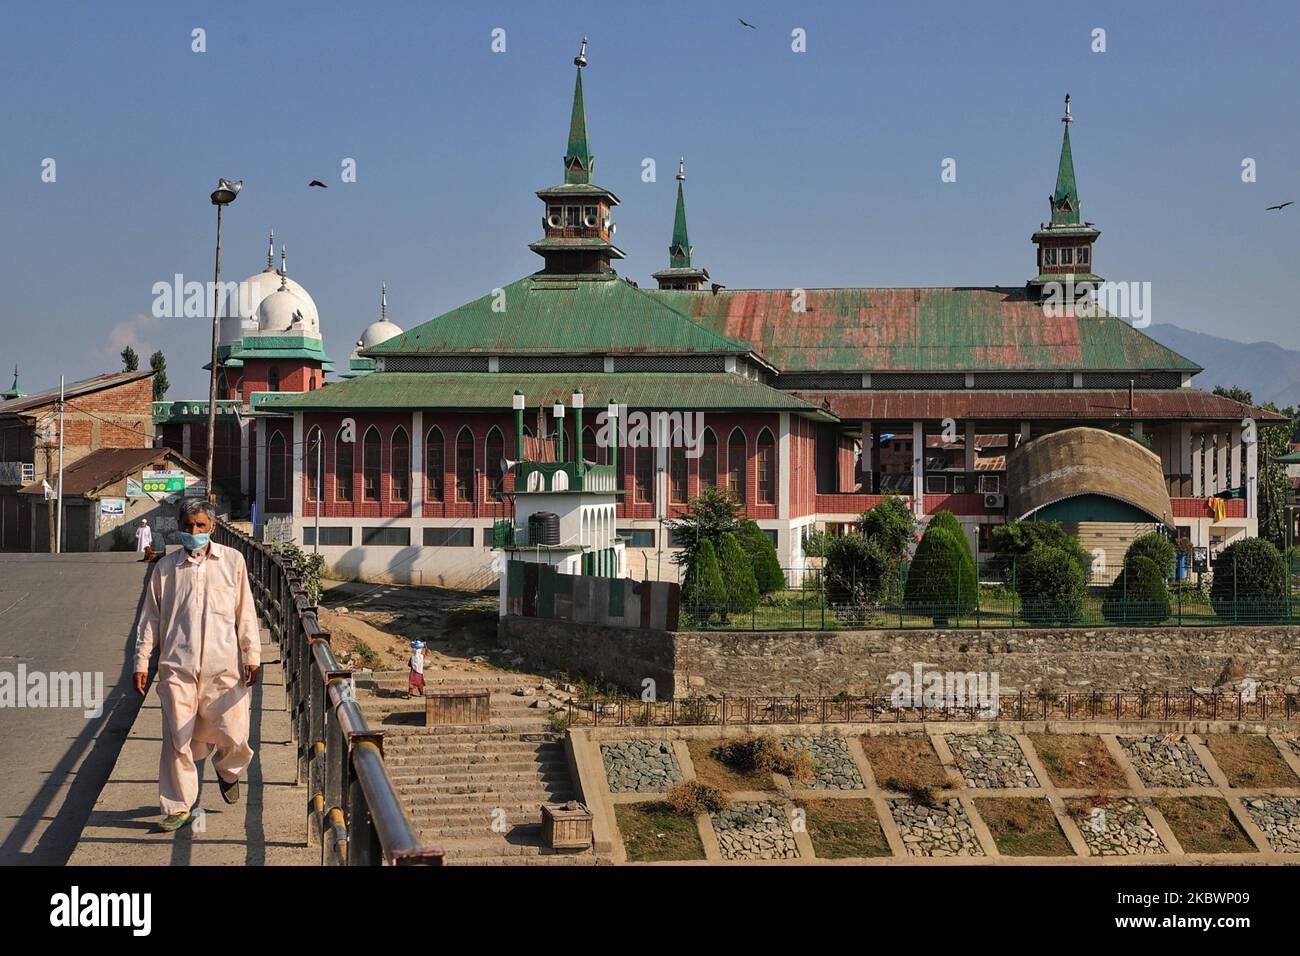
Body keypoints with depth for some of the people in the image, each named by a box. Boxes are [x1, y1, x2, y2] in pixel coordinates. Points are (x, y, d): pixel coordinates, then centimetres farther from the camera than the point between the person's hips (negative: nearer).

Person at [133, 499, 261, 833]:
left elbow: (245, 611, 9)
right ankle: (178, 808, 12)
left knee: (233, 736, -2)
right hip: (177, 667, 0)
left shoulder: (232, 561, 6)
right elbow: (150, 618, 10)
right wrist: (141, 662, 7)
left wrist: (253, 655, 5)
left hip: (223, 666, 0)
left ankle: (227, 769, 34)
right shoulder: (165, 567, 7)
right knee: (176, 739, -1)